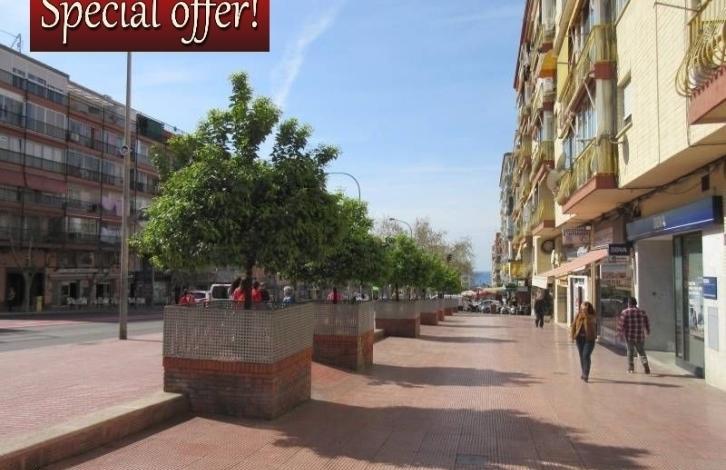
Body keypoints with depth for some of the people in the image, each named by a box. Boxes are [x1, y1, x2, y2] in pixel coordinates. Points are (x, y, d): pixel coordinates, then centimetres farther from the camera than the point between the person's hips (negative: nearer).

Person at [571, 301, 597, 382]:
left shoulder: (592, 316, -4)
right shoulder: (578, 315, 5)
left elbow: (591, 320, -26)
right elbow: (573, 325, 7)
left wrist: (585, 313, -25)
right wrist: (572, 335, -3)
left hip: (589, 338, -4)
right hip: (580, 338, 4)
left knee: (586, 355, -15)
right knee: (582, 356, 12)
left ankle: (586, 375, -15)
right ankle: (584, 373, 25)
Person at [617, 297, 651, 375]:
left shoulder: (624, 312, -6)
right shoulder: (642, 312, 0)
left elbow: (621, 324, -7)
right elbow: (647, 324, 6)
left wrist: (620, 333, 4)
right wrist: (647, 332, 22)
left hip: (628, 337, -1)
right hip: (640, 336, 1)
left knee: (630, 352, 13)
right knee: (642, 352, 14)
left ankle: (631, 368, 12)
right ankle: (646, 367, -4)